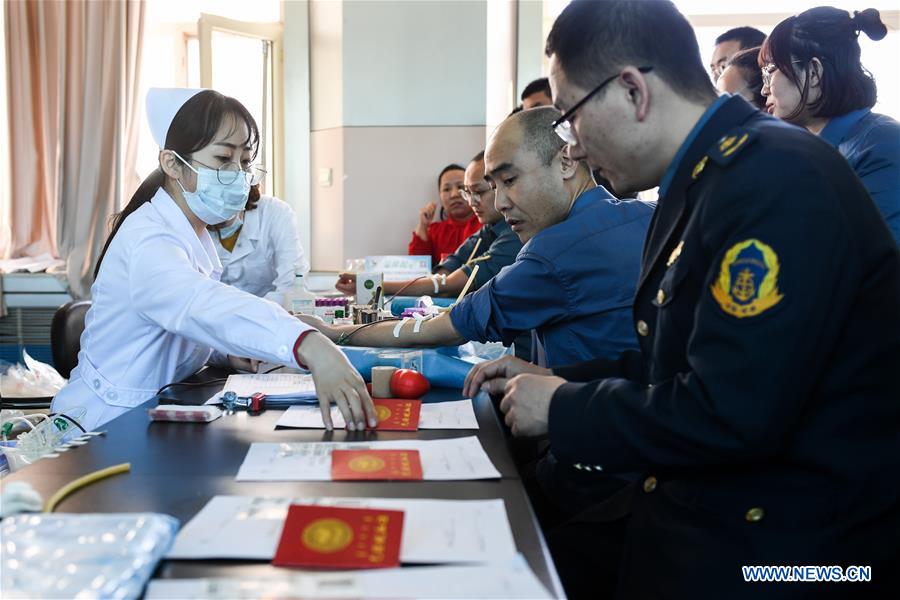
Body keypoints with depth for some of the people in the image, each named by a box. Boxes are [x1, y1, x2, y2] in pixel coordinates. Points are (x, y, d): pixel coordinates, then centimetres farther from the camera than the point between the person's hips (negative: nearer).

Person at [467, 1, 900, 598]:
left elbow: (730, 416, -27)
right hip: (699, 499, 8)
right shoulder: (704, 177, 9)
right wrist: (556, 382, 10)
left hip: (781, 539, -8)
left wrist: (563, 408, -13)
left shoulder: (777, 179, -22)